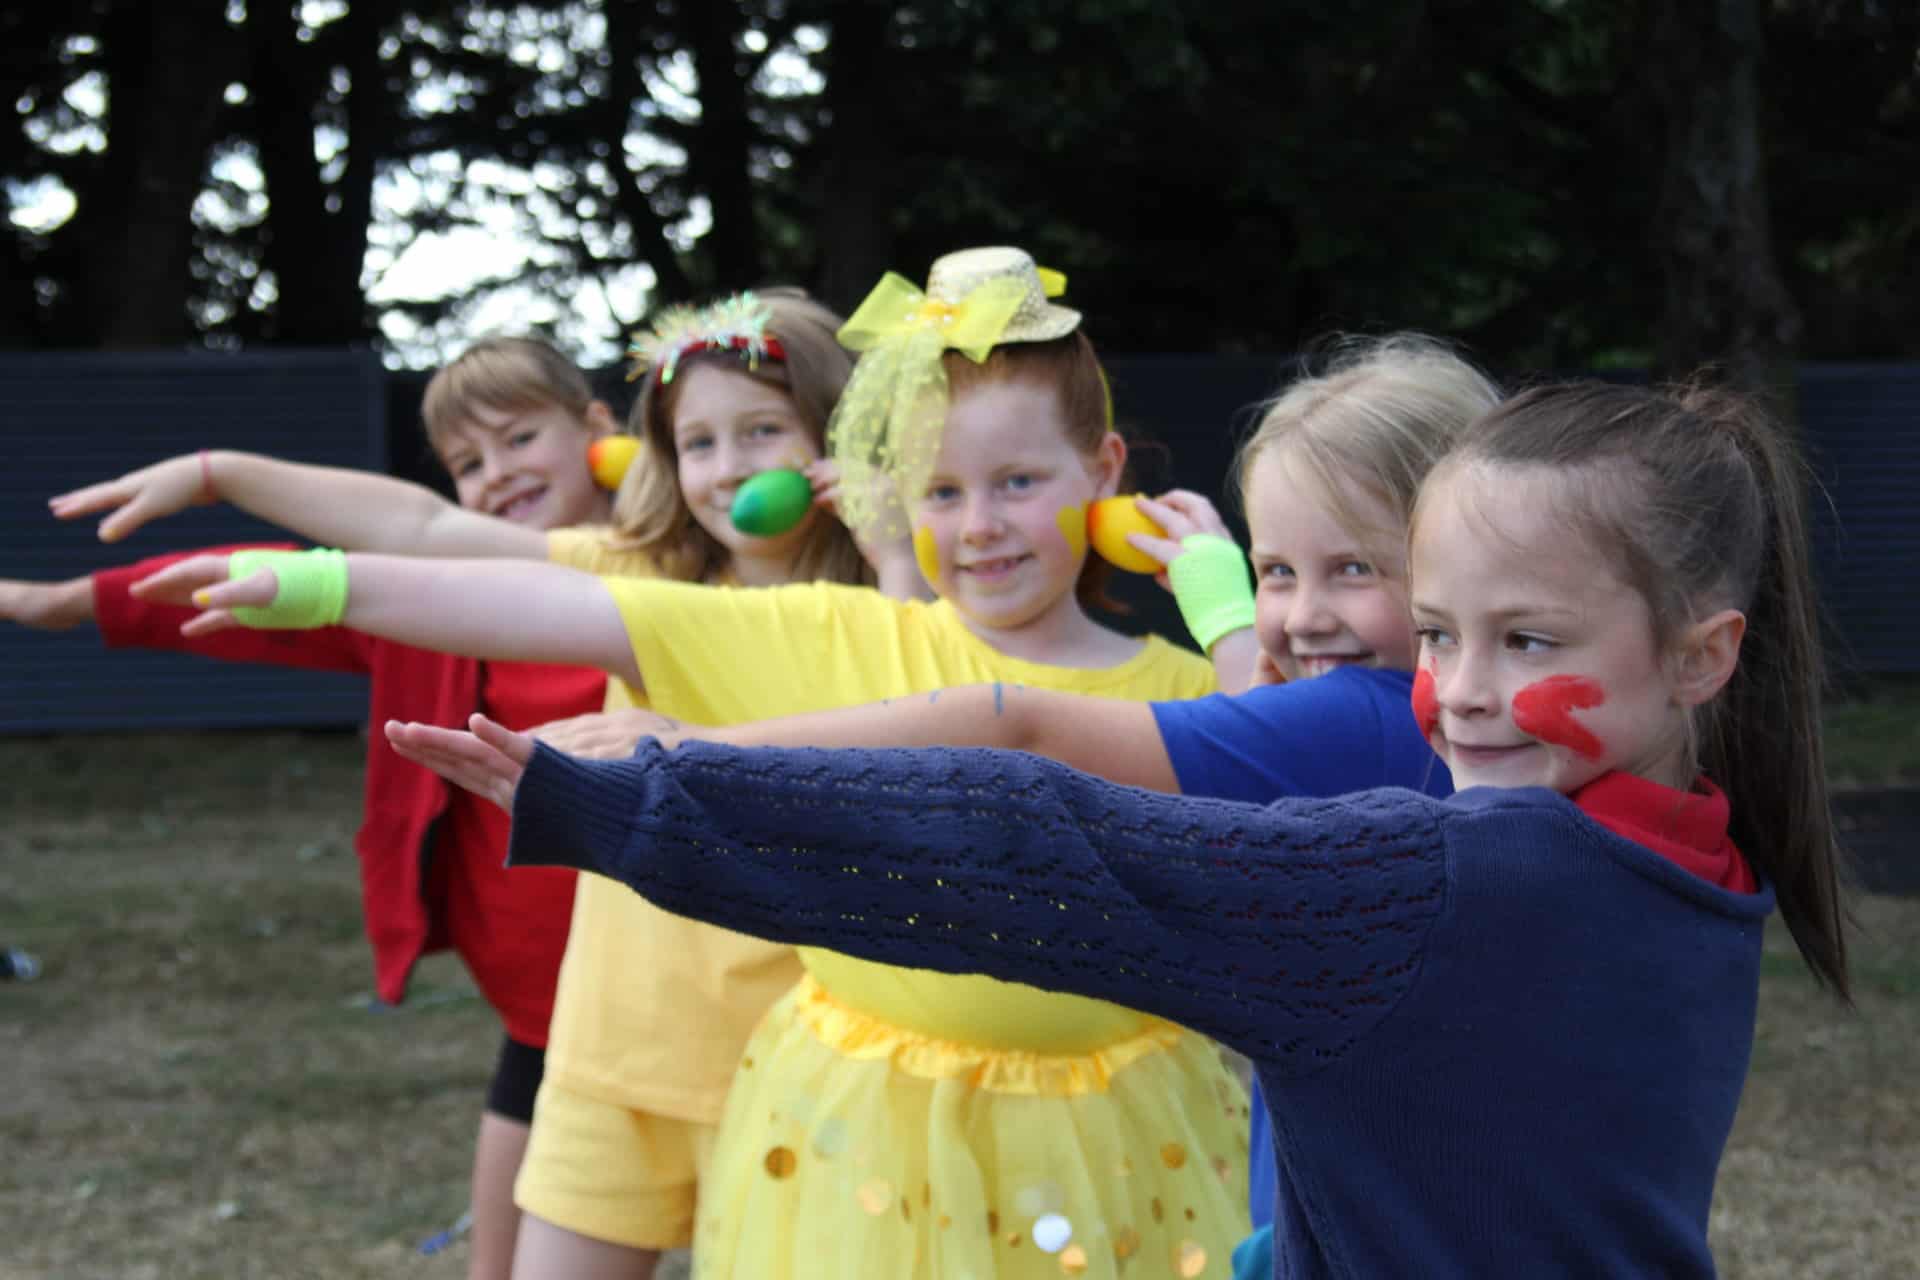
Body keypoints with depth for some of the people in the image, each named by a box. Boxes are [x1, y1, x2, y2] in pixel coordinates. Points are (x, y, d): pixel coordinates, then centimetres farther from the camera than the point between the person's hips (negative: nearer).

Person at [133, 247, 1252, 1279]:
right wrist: (322, 584, -14)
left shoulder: (1174, 695, 0)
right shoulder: (842, 644, -2)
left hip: (1113, 1157, 0)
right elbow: (570, 615, -8)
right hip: (869, 1144, 0)